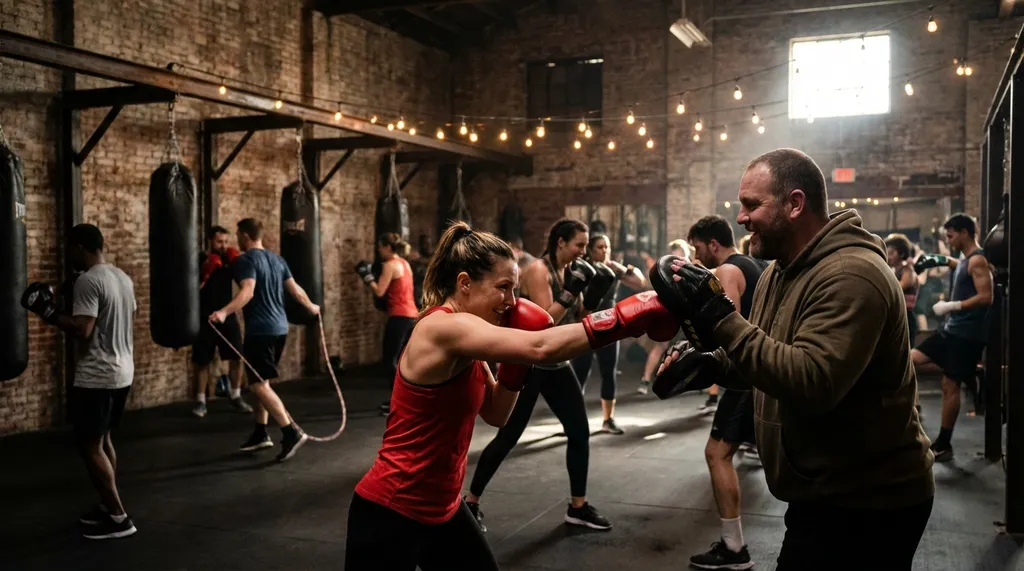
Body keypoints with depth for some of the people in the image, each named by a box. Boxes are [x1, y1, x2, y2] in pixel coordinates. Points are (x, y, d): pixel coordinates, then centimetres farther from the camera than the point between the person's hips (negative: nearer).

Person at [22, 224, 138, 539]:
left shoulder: (87, 281, -17)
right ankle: (108, 507, 27)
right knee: (103, 440, 20)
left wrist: (48, 312, -14)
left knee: (89, 446, -1)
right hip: (122, 373, 9)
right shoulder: (123, 277, 10)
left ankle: (118, 518, 0)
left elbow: (82, 330, -23)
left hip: (96, 377, -9)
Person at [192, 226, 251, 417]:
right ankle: (201, 401, 13)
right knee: (202, 362, 4)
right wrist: (206, 272, -25)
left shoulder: (229, 259, 4)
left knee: (236, 358, 4)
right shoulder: (199, 261, -8)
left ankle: (236, 397, 17)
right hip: (205, 319, -4)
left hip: (228, 316, 4)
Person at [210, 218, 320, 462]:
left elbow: (248, 291, -26)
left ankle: (292, 432, -15)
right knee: (262, 382, 17)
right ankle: (261, 434, 22)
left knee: (258, 384, -8)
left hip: (260, 330, -9)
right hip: (280, 328, 9)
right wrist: (311, 307, 37)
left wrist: (224, 312, -39)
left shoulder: (245, 260, -10)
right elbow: (295, 289, 19)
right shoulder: (277, 259, 14)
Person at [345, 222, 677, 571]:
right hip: (391, 511, -9)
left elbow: (496, 415, 9)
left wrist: (514, 364, -6)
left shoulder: (462, 340, 5)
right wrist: (628, 316, -33)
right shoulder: (443, 328, -24)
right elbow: (540, 347, -36)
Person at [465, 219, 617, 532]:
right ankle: (471, 502, 12)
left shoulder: (571, 270, 8)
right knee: (508, 437, -3)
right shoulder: (538, 270, -15)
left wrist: (598, 292, -1)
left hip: (558, 364, 8)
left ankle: (578, 507, 17)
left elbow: (578, 318, 11)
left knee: (580, 431, 5)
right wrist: (571, 291, -26)